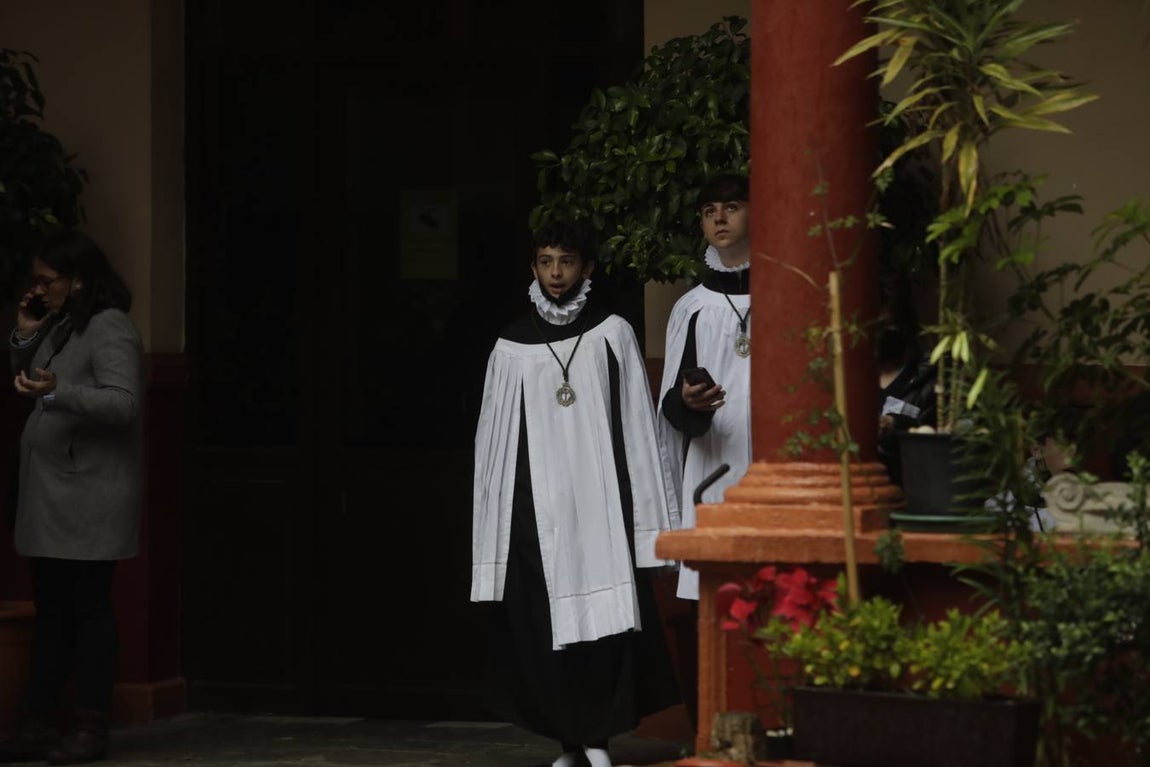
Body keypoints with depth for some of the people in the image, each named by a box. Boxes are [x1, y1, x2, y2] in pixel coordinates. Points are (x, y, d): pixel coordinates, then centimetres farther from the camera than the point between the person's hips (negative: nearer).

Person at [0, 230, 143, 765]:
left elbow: (123, 402, -22)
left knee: (89, 606, -4)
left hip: (90, 496, -8)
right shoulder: (60, 326, 15)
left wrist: (56, 391, -35)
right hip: (50, 493, 8)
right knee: (50, 609, 8)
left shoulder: (110, 329, -11)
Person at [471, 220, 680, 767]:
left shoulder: (612, 334, 5)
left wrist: (645, 510, 0)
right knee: (545, 626, 0)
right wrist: (497, 518, 4)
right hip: (538, 507, 1)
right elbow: (496, 436, 7)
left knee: (603, 618, -8)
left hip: (600, 502, -1)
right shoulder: (512, 347, 6)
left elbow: (637, 422, 4)